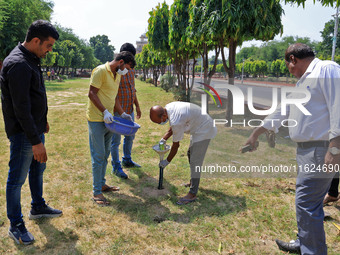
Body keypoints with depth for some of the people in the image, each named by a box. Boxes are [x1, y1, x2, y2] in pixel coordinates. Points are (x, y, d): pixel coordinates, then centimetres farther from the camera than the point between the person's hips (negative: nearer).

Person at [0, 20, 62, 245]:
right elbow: (21, 108, -26)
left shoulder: (32, 60, 8)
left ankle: (38, 207, 41)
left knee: (38, 168, 22)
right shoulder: (18, 65, -24)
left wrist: (42, 121, 21)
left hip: (36, 128, 10)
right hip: (23, 133, -10)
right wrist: (36, 141, -25)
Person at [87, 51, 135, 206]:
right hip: (96, 120, -9)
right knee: (98, 156, -5)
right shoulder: (100, 71, -13)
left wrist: (122, 114, 15)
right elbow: (92, 93, -18)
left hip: (107, 120, 9)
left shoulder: (117, 75, 14)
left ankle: (102, 184, 30)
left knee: (105, 154, 16)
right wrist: (105, 111, -25)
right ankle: (96, 192, 4)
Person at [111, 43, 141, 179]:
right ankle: (116, 167, 15)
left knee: (130, 136, 19)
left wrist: (137, 106, 20)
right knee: (116, 140, 3)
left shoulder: (131, 69, 10)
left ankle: (127, 160, 38)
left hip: (130, 110, 8)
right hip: (118, 111, -8)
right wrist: (119, 110, -22)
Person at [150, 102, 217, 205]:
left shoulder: (176, 121, -34)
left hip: (204, 130, -10)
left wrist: (167, 161, -8)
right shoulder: (168, 107, -7)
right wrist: (163, 139, 4)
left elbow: (176, 145, -21)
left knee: (195, 161, -10)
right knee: (191, 154, 23)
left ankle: (193, 194, -4)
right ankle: (193, 181, 40)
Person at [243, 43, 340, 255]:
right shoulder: (303, 81, 21)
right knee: (311, 203, 19)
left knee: (306, 204, -6)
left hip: (321, 150, -10)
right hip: (307, 150, 10)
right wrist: (256, 133, 30)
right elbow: (282, 110, 26)